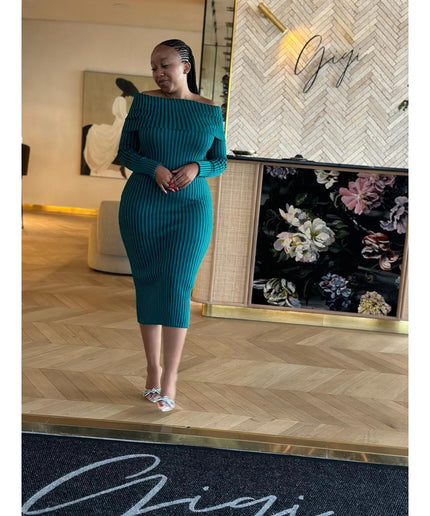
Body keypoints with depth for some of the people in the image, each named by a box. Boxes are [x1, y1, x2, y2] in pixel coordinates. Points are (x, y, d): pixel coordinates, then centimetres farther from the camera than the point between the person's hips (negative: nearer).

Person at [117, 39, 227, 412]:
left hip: (191, 208, 0)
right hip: (142, 205, 1)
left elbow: (220, 162, 9)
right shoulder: (144, 102, 4)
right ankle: (153, 369, 17)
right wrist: (154, 168, -15)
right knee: (147, 284, 4)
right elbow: (125, 151, 4)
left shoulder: (210, 111, 5)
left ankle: (170, 379, -2)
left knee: (177, 287, -9)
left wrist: (196, 168, -13)